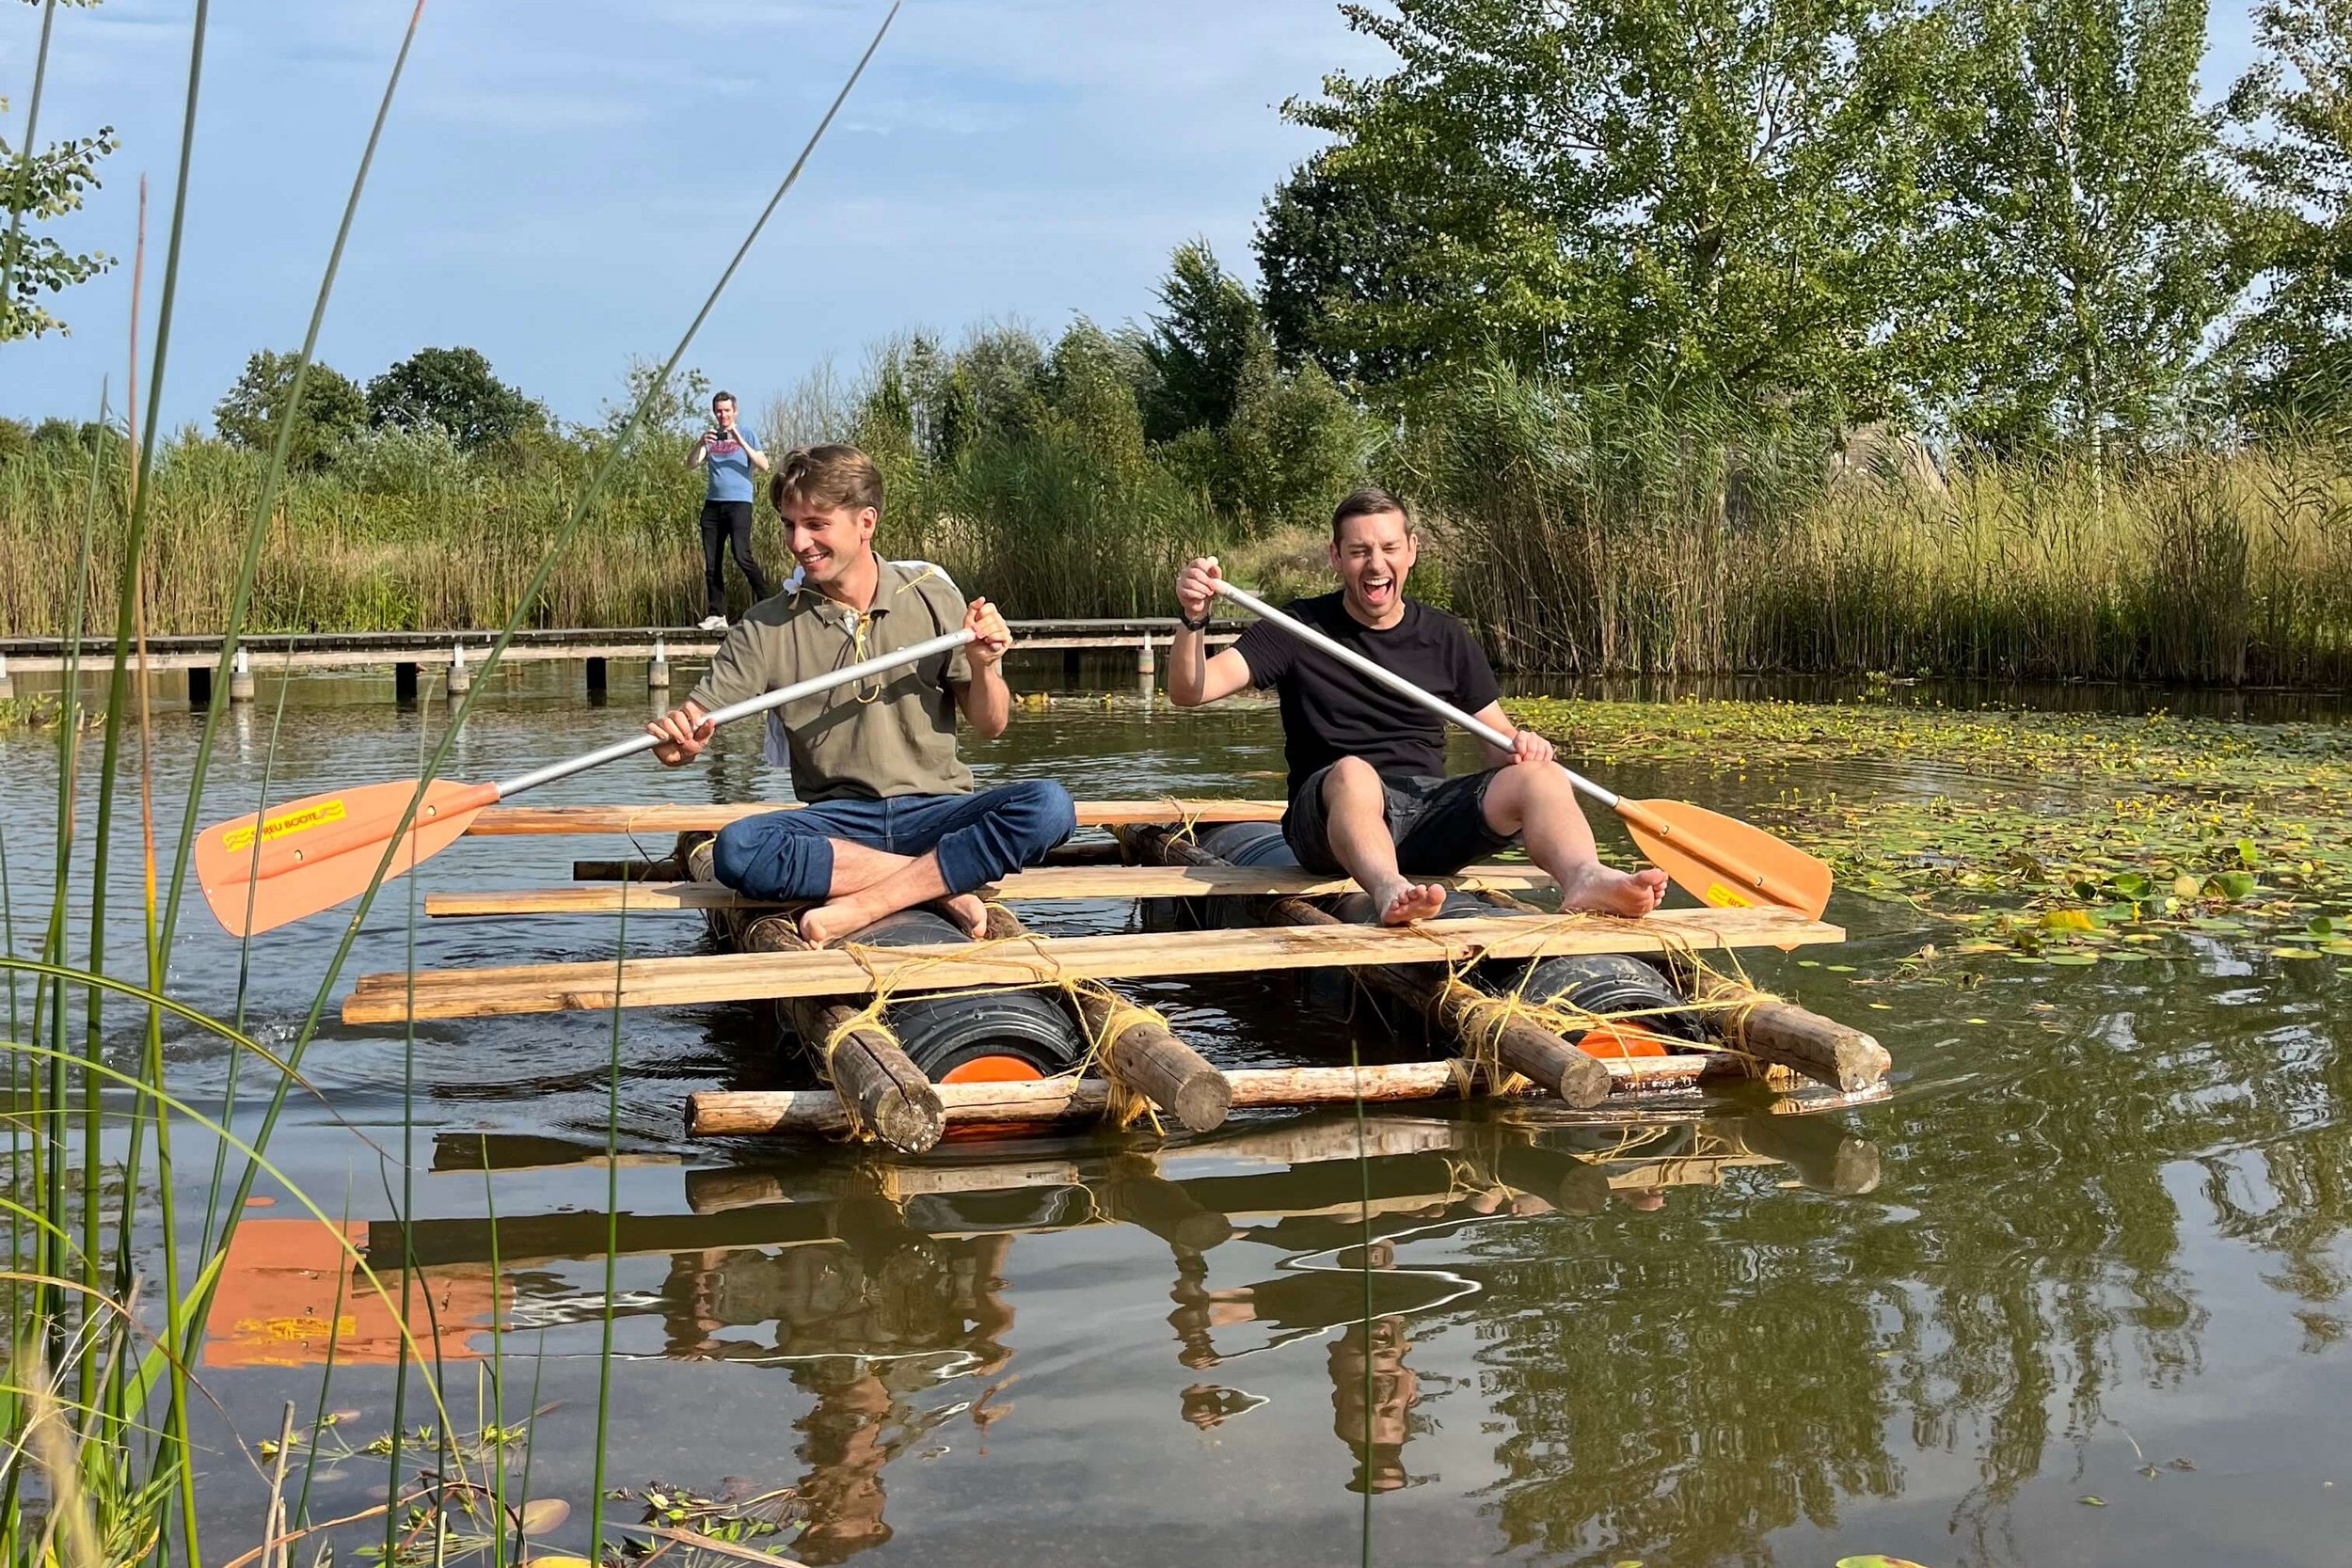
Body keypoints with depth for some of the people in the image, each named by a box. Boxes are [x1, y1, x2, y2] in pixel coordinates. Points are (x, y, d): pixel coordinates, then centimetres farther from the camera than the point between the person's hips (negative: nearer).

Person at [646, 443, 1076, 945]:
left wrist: (984, 667, -11)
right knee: (736, 848, -32)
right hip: (838, 822, 0)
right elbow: (694, 722, -1)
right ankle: (944, 884, -25)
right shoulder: (767, 627, 4)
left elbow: (989, 727, 9)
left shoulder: (934, 600, 5)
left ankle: (858, 908, -29)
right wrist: (678, 742, -25)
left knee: (1048, 806, -29)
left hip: (935, 811, 0)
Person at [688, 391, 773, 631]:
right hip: (712, 503, 4)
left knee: (742, 556, -18)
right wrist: (701, 443, -14)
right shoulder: (710, 436, 15)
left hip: (739, 502, -4)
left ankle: (765, 600, -5)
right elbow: (690, 464, 4)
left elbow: (764, 466, -5)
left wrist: (740, 442, -14)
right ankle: (717, 615, 3)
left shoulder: (745, 434, 6)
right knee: (712, 563, 1)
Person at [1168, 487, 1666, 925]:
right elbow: (1189, 692, -4)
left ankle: (1583, 878, -53)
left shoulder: (1446, 638, 15)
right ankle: (1389, 890, -67)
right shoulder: (1300, 629, 6)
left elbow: (1498, 742, 15)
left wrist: (1521, 744, -9)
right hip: (1333, 815, -3)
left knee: (1539, 775, -23)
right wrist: (1193, 620, -24)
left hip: (1430, 812, 3)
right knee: (1353, 772, -37)